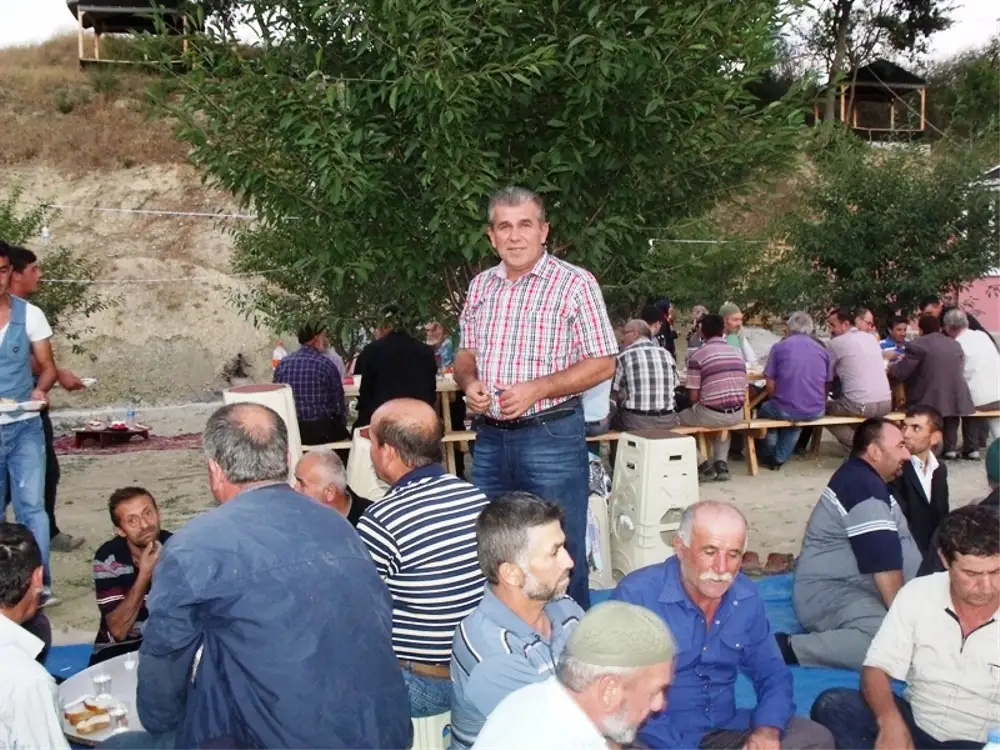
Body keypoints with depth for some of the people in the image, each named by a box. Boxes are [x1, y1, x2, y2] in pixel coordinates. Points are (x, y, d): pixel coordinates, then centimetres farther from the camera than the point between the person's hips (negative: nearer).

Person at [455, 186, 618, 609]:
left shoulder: (575, 283, -7)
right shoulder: (481, 286, 10)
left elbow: (603, 364, -8)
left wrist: (536, 389, -18)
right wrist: (469, 382, -4)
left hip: (551, 435, -5)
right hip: (490, 436, 6)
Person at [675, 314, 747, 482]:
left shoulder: (698, 356, -7)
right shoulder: (737, 352, 9)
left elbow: (693, 396, -6)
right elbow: (742, 389, 14)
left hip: (711, 414, -5)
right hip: (737, 415, 5)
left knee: (677, 420, 19)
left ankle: (703, 464, 6)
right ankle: (721, 462, 19)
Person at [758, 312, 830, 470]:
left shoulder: (779, 347, -2)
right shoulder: (822, 350, 9)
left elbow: (771, 387, -4)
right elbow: (825, 386, 14)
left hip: (786, 410, -4)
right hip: (816, 411, 4)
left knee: (765, 409, 30)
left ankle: (770, 457, 41)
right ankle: (780, 458, 35)